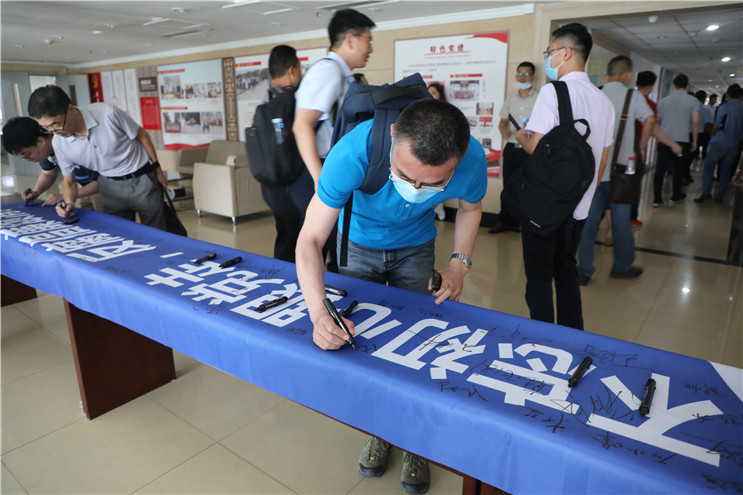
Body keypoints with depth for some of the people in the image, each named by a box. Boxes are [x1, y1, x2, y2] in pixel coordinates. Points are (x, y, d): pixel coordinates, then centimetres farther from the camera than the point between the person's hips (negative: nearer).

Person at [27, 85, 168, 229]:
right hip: (110, 185, 4)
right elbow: (68, 181, 4)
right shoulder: (58, 143, -9)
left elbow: (142, 135, -7)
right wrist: (69, 202, -17)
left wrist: (157, 169, -2)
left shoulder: (108, 113, -23)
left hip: (142, 179, -3)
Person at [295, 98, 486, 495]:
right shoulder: (353, 153, -41)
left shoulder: (472, 161, -32)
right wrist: (319, 313, -53)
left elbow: (470, 208, -6)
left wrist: (460, 261, -21)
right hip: (358, 245, 0)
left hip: (415, 249, 1)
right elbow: (310, 240, -37)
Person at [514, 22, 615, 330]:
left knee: (539, 278, 4)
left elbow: (537, 147, -20)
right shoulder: (604, 101, 11)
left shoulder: (553, 91, -12)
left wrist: (521, 137, 2)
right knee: (567, 274, 18)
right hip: (579, 206, 7)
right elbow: (603, 159, 15)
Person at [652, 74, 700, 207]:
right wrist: (694, 140, 5)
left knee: (660, 169, 1)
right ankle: (676, 195, 27)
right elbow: (695, 122, -5)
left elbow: (657, 121, 11)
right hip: (682, 140, -1)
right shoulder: (693, 101, 0)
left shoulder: (663, 101, 7)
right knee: (679, 169, 14)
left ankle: (657, 199, -4)